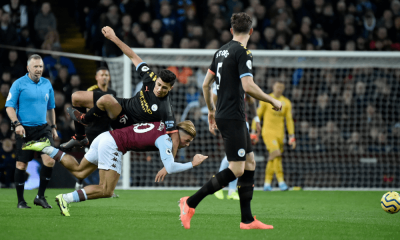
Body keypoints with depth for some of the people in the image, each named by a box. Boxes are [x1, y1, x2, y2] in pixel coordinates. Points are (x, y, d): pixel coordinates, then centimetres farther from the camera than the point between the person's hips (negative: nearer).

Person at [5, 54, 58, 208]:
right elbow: (9, 106, -6)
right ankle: (21, 201, 13)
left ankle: (40, 197, 3)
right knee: (22, 165, 1)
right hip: (24, 130, -4)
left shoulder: (47, 84, 10)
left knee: (50, 160, -11)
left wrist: (53, 127, 18)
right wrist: (17, 124, -18)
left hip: (43, 129, 4)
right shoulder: (19, 84, -5)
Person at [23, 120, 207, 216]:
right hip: (112, 145, -9)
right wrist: (192, 164, -12)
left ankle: (46, 148, 15)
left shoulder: (163, 126, 12)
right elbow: (171, 167, -24)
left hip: (106, 137, 9)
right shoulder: (165, 139, -14)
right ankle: (66, 199, -12)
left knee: (79, 172, 22)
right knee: (106, 190, -8)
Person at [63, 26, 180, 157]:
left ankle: (84, 120, -4)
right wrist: (114, 38, -7)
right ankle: (79, 138, 28)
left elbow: (174, 135, -27)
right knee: (76, 97, 9)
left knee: (106, 99, -38)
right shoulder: (151, 78, -16)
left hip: (126, 121, -7)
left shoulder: (165, 108, -30)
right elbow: (133, 57, -6)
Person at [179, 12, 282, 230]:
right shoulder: (243, 52, -13)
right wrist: (272, 101, -10)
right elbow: (248, 86, -22)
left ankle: (247, 219, 9)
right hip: (233, 118, -10)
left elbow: (206, 84, 18)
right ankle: (190, 203, -8)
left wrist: (211, 110, 29)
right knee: (236, 170, -9)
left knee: (250, 162, 11)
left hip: (223, 114, 10)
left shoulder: (221, 51, 12)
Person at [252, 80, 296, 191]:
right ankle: (281, 181, -23)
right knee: (276, 154, -22)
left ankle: (267, 183, 16)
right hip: (268, 132, -4)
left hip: (280, 134, 4)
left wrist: (292, 137, 2)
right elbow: (257, 115, 2)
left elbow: (289, 120, 8)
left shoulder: (286, 102, 7)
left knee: (273, 159, 6)